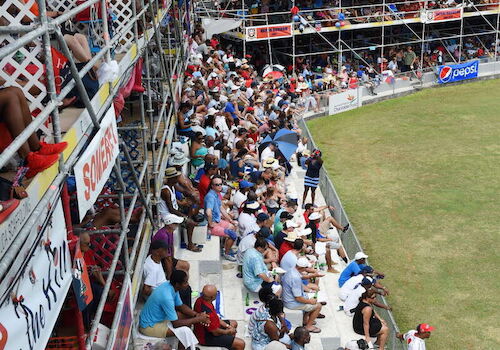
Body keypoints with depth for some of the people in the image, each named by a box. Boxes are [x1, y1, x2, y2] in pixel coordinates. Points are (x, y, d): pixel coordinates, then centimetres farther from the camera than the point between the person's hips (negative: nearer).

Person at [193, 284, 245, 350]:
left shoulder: (200, 300, -10)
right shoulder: (208, 313, -38)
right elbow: (216, 332, -25)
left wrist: (227, 326, 2)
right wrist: (228, 331, -6)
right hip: (207, 338, -9)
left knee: (234, 323, 26)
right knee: (241, 344, -12)